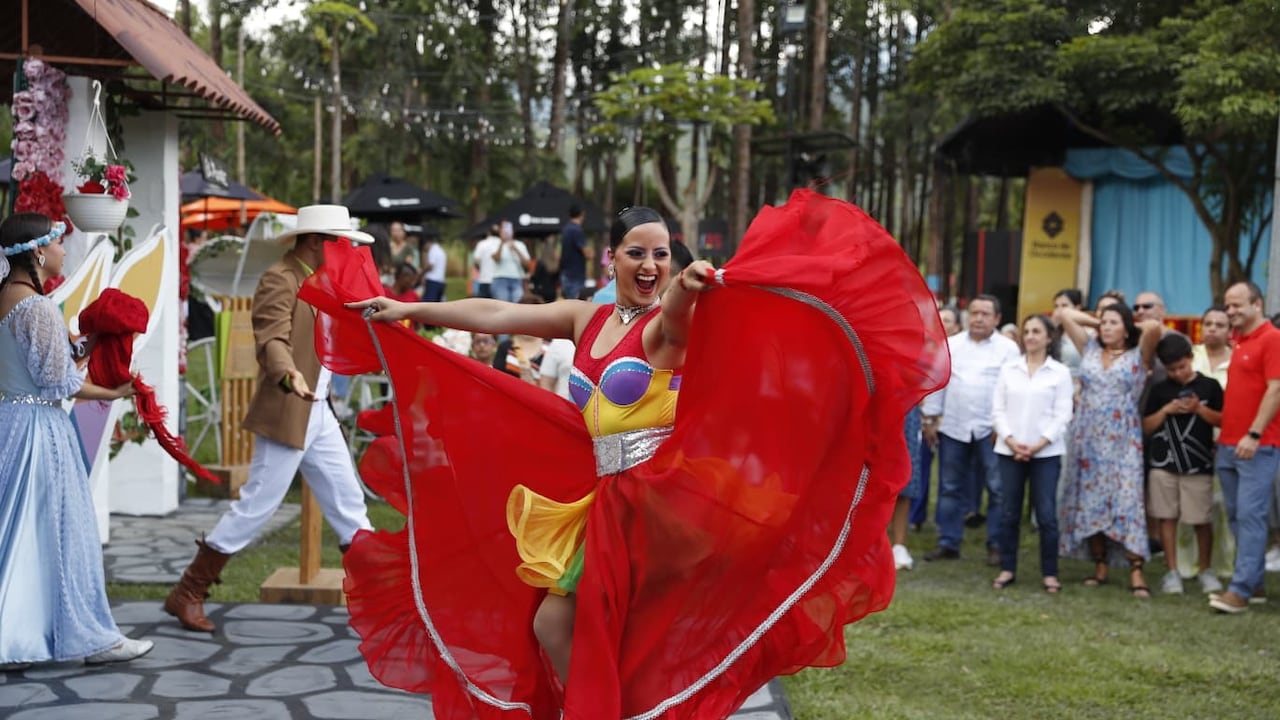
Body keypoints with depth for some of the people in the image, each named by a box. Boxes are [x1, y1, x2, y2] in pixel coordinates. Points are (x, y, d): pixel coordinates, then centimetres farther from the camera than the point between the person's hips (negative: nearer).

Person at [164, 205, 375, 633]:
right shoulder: (279, 280, -14)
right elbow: (271, 340, -28)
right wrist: (289, 376, -46)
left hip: (319, 413, 9)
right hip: (286, 415, -9)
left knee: (347, 502, 12)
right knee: (256, 506, -4)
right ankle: (187, 595, 7)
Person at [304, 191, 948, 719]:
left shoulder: (667, 325, -9)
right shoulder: (587, 319, 11)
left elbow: (674, 315, -34)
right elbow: (495, 315, 14)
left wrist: (690, 288, -59)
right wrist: (406, 311, 16)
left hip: (660, 502, -7)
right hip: (604, 503, 7)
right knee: (553, 625, 8)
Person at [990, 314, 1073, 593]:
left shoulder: (1060, 372, 2)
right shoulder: (1008, 369, 9)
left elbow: (1062, 416, -3)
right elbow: (997, 410, 5)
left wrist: (1039, 444, -13)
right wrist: (1010, 440, -9)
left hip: (1046, 452, -2)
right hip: (1009, 450, 2)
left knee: (1046, 514, -2)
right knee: (1008, 512, 5)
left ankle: (1049, 573, 7)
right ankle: (1007, 568, 15)